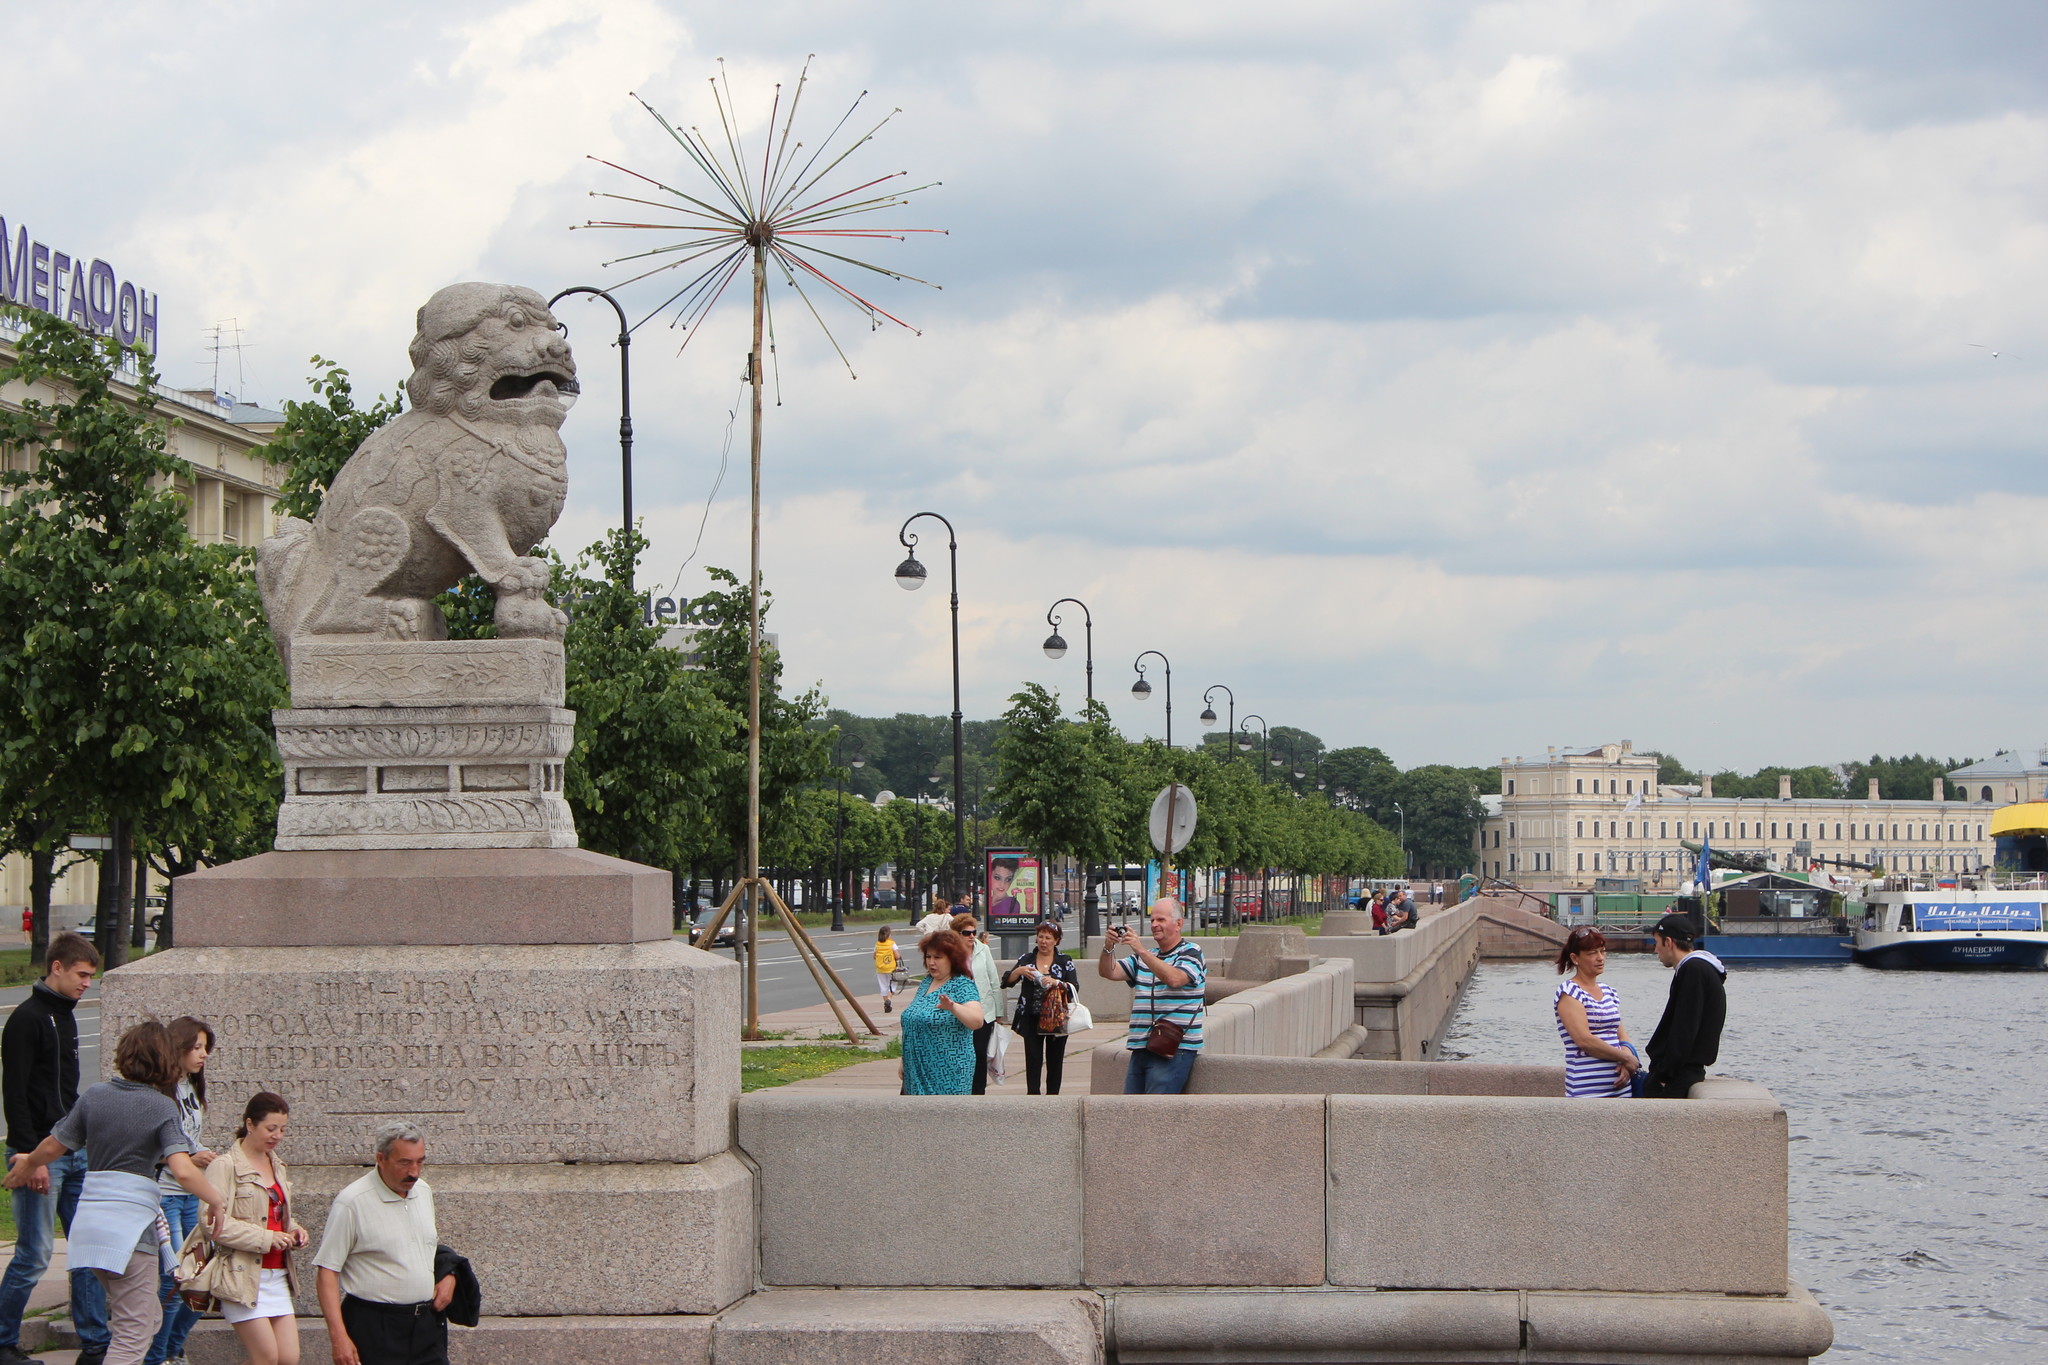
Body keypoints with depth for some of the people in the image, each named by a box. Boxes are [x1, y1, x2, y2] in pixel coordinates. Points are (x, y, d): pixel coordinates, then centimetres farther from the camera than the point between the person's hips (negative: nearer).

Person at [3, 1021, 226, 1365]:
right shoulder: (162, 1107, -6)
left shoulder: (94, 1096, 7)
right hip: (131, 1220, -6)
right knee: (134, 1332, 0)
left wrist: (28, 1164, 36)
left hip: (88, 1221, 6)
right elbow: (183, 1171, -17)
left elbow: (52, 1147, 16)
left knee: (148, 1316, 23)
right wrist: (215, 1202, -2)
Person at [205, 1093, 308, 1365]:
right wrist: (266, 1238, -18)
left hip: (277, 1276, 7)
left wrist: (293, 1231, 9)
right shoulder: (225, 1166, -8)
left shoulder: (277, 1166, 18)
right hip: (245, 1277, -7)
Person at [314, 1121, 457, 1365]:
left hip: (427, 1325, 6)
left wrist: (448, 1275, 6)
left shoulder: (423, 1192, 11)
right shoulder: (351, 1203, -10)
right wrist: (338, 1336, -18)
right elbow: (327, 1271, -11)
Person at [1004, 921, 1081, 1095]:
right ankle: (1032, 1094, -8)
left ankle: (1052, 1094, 8)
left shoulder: (1065, 961, 5)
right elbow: (1007, 981, 5)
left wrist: (1057, 983, -22)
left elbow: (1075, 988, -5)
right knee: (1033, 1058, -7)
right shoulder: (1026, 959, 9)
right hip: (1031, 1019, 0)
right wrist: (1019, 971, -15)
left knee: (1055, 1059, 2)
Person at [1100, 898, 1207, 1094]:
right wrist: (1109, 947, -8)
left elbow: (1174, 979, -21)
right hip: (1140, 1049, 7)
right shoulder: (1143, 958, 21)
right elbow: (1109, 972, 14)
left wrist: (1140, 950, -25)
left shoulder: (1190, 953, -1)